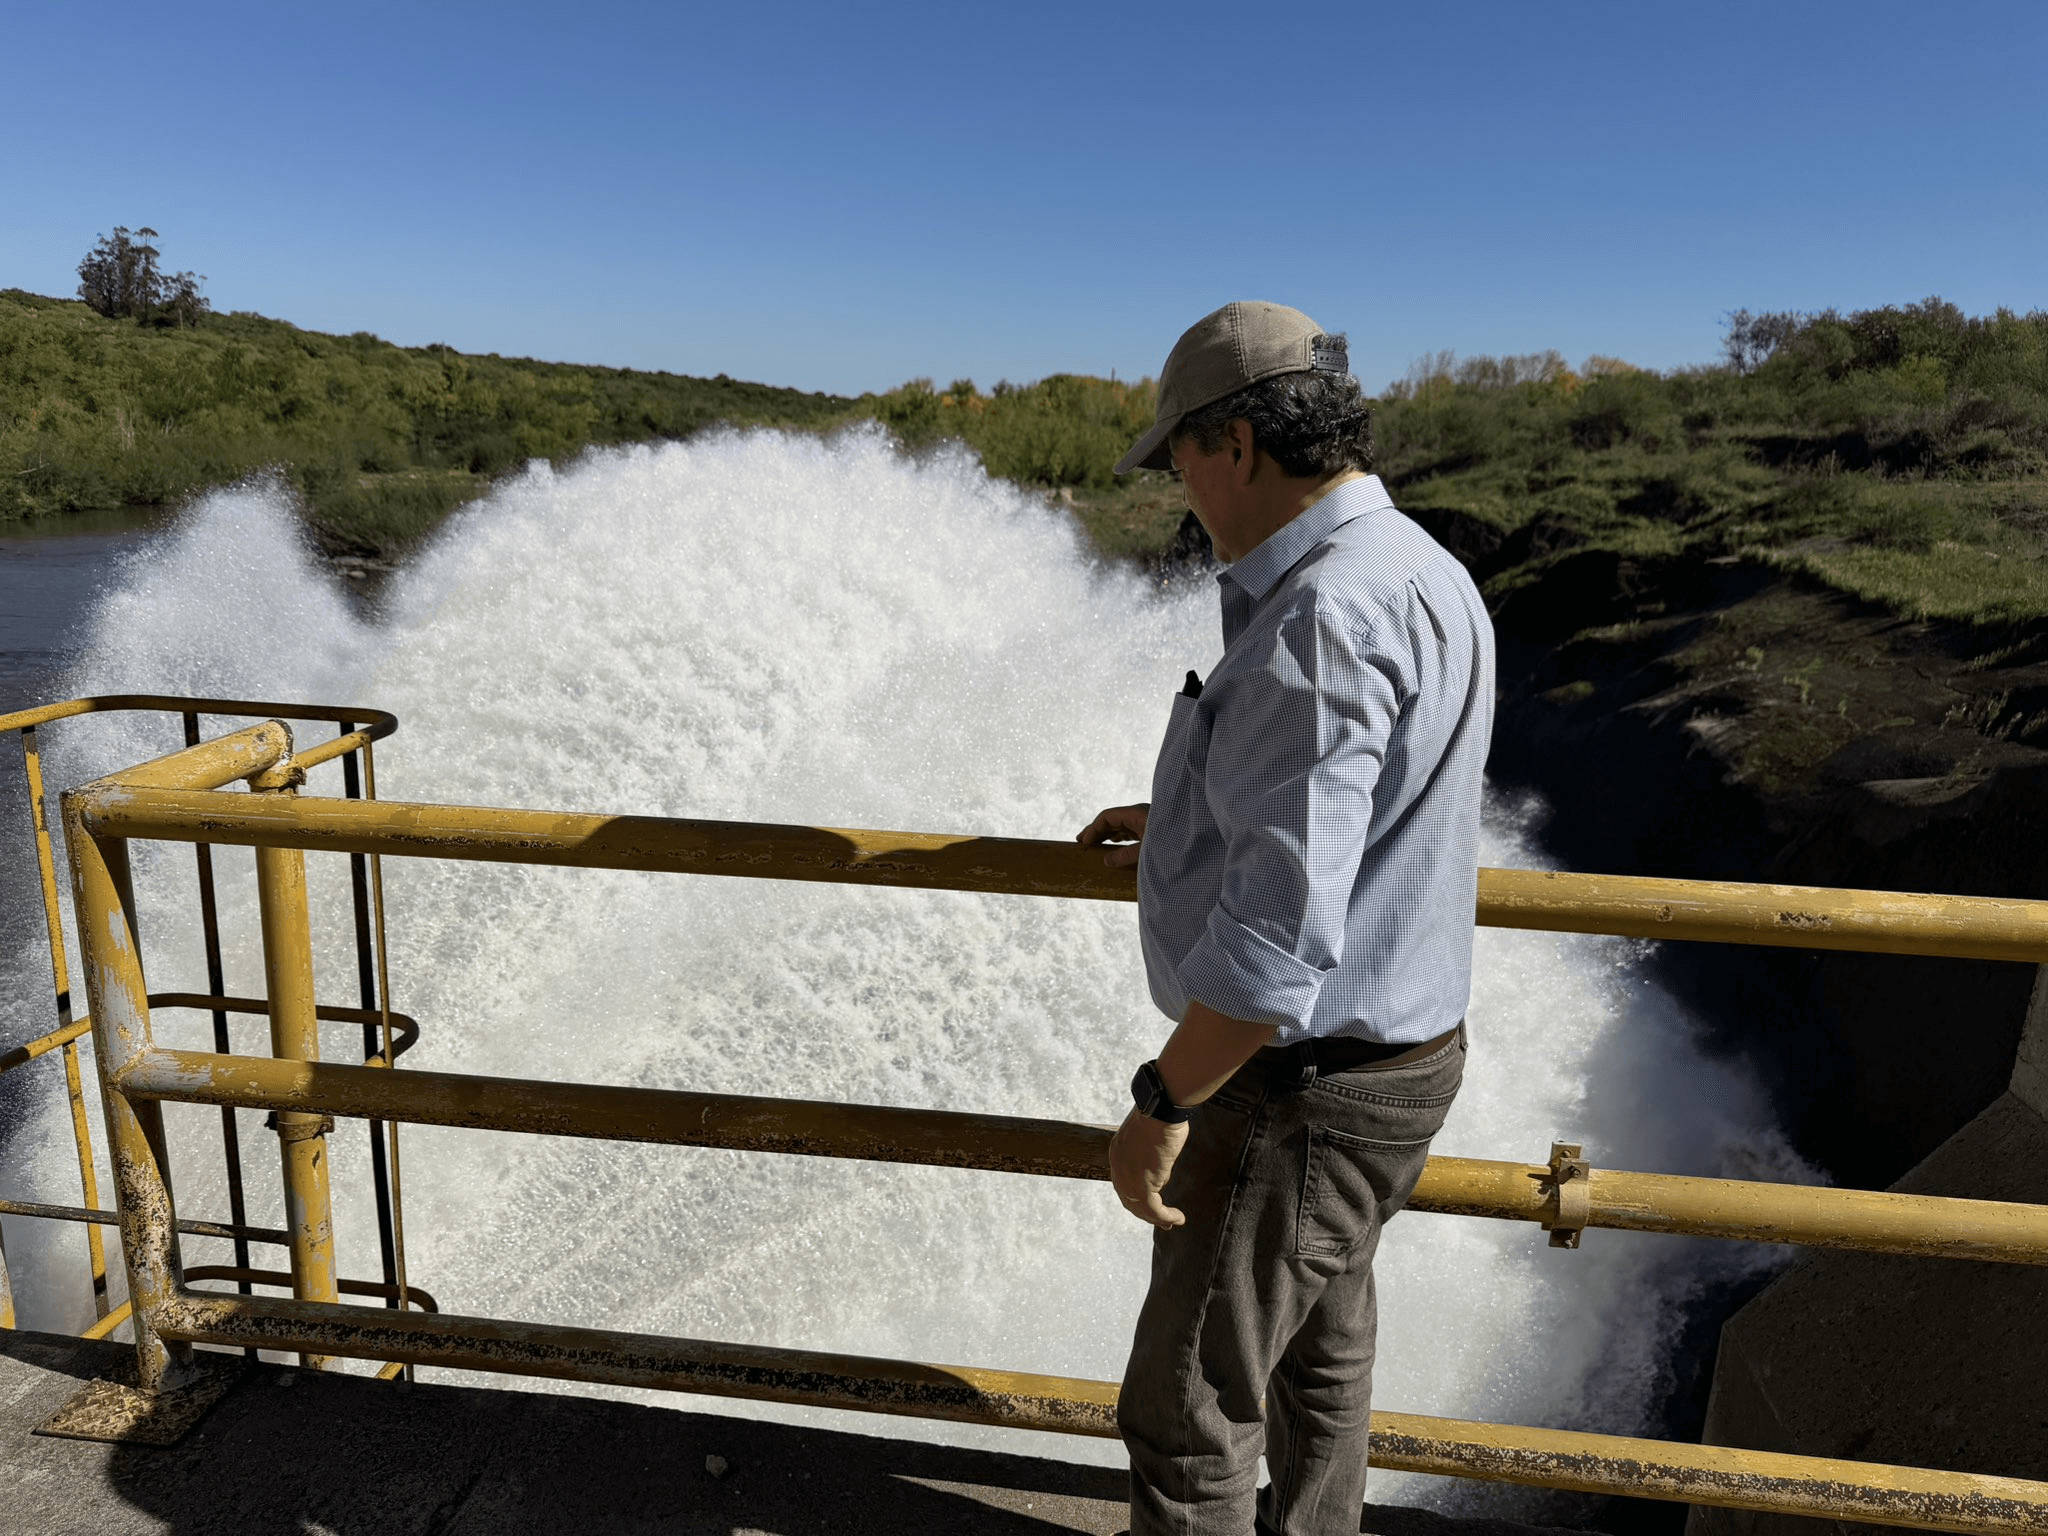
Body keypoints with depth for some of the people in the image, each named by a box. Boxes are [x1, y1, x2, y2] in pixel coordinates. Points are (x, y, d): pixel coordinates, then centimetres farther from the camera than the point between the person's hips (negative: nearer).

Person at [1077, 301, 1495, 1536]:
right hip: (1394, 1045, 10)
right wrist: (1188, 821, 25)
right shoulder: (1419, 575, 5)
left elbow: (1280, 930, -33)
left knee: (1190, 1409, 7)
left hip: (1303, 1086, -10)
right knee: (1322, 1332, 29)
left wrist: (1161, 1104, -21)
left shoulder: (1323, 617, -29)